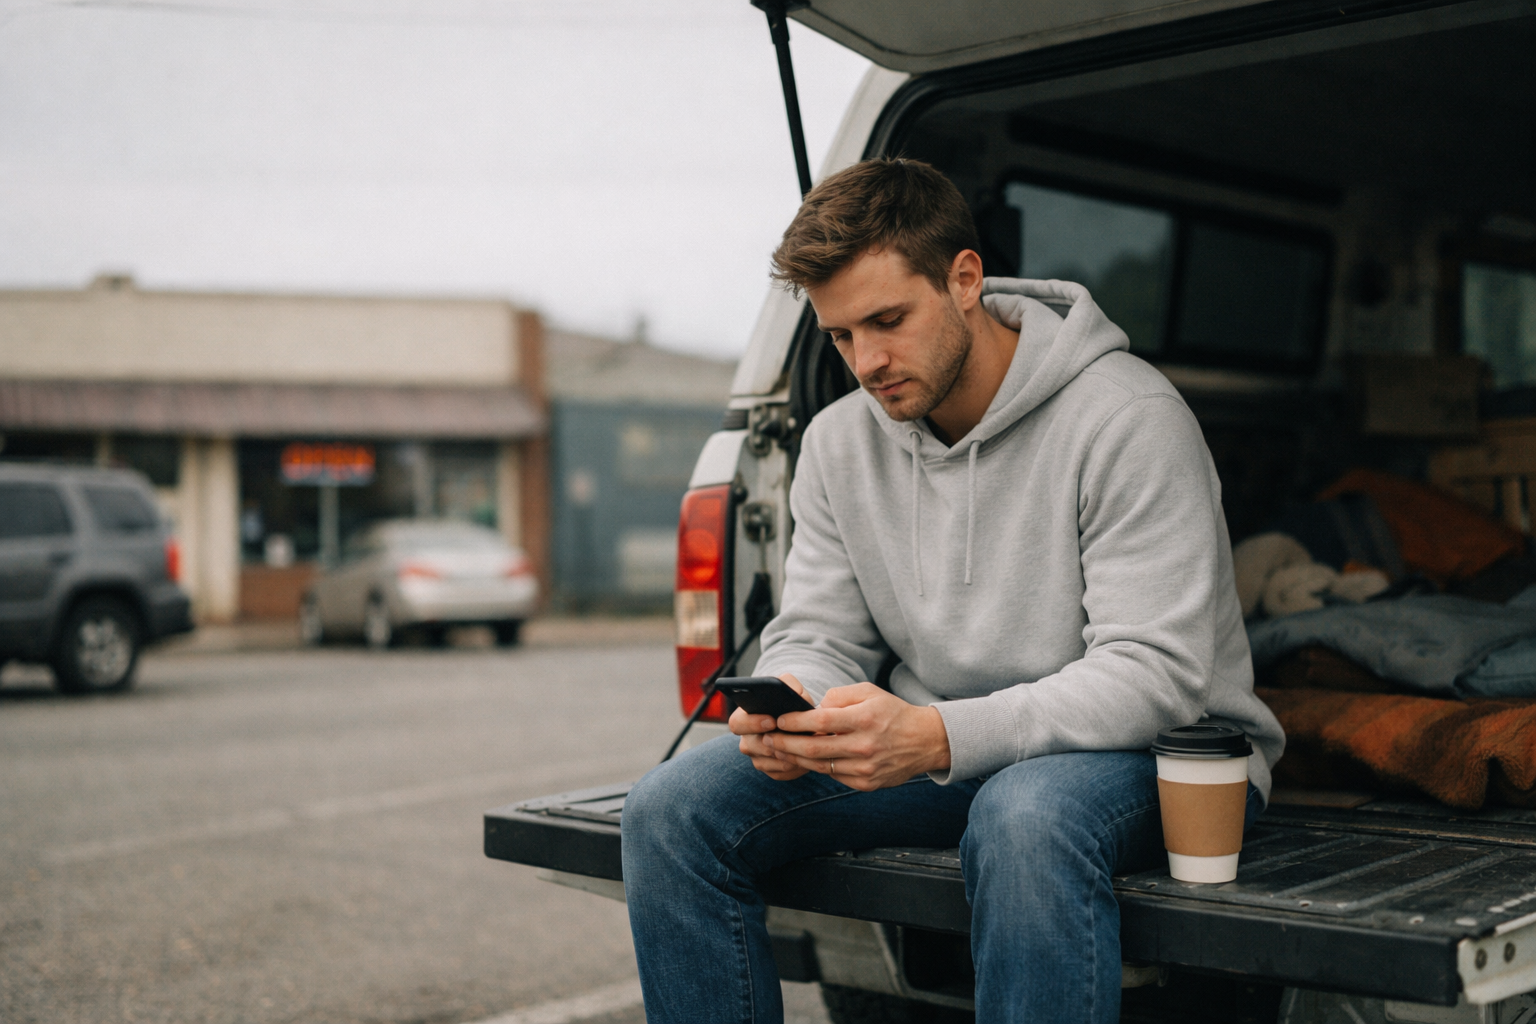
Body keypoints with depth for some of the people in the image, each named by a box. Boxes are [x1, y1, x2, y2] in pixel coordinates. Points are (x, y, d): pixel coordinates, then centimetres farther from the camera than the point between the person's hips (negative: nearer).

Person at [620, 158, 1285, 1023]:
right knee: (673, 808, -14)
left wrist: (940, 738, -36)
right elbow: (816, 635, 5)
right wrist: (788, 707, -22)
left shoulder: (1129, 418, -17)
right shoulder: (840, 441, 3)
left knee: (1026, 818, -41)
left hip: (1150, 752, -5)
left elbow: (1156, 676, -23)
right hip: (936, 751, 5)